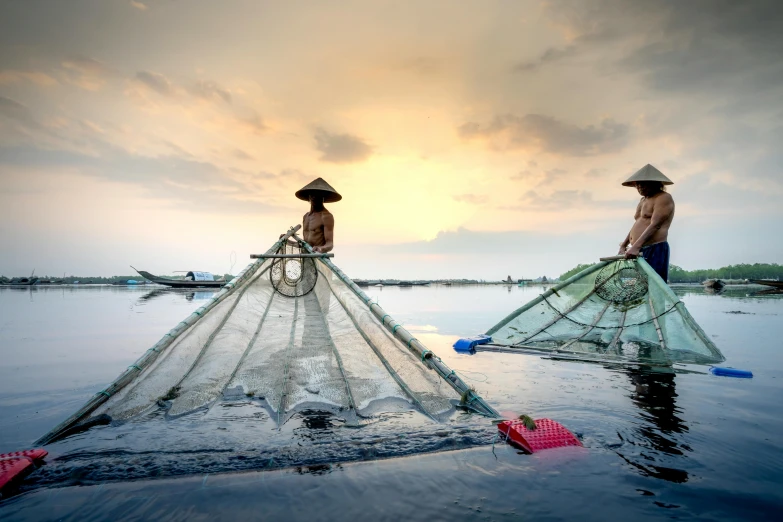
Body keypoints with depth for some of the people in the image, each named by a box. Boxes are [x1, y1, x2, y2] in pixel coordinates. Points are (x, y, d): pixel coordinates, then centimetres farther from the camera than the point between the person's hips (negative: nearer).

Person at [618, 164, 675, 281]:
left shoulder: (664, 198, -6)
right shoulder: (643, 200, 23)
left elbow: (655, 225, -18)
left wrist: (636, 247, -27)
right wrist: (623, 246, 16)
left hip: (655, 250, -9)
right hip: (638, 251, 9)